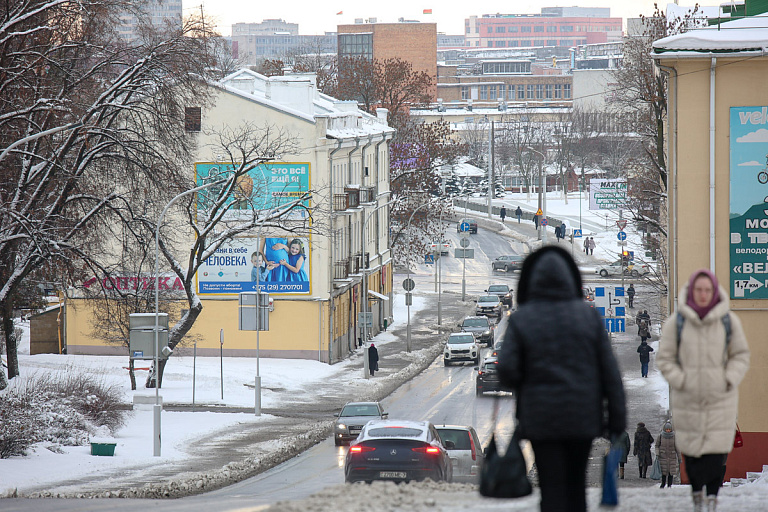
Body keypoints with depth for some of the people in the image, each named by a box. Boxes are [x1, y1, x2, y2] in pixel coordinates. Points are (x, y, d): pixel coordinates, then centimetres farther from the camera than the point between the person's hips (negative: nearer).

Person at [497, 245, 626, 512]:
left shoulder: (521, 320, -5)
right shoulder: (588, 315, 0)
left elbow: (507, 371, -12)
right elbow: (609, 369, -1)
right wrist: (617, 417, 4)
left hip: (541, 418, -2)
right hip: (583, 417, 2)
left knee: (553, 490, 0)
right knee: (576, 485, 16)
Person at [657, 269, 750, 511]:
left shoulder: (729, 320, 0)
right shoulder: (676, 321, -2)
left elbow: (741, 355, 9)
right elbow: (665, 358, 3)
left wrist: (729, 381, -5)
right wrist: (681, 382, -8)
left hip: (720, 398, 0)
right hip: (687, 399, 0)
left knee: (716, 452, -7)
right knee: (690, 450, 3)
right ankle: (697, 492, 23)